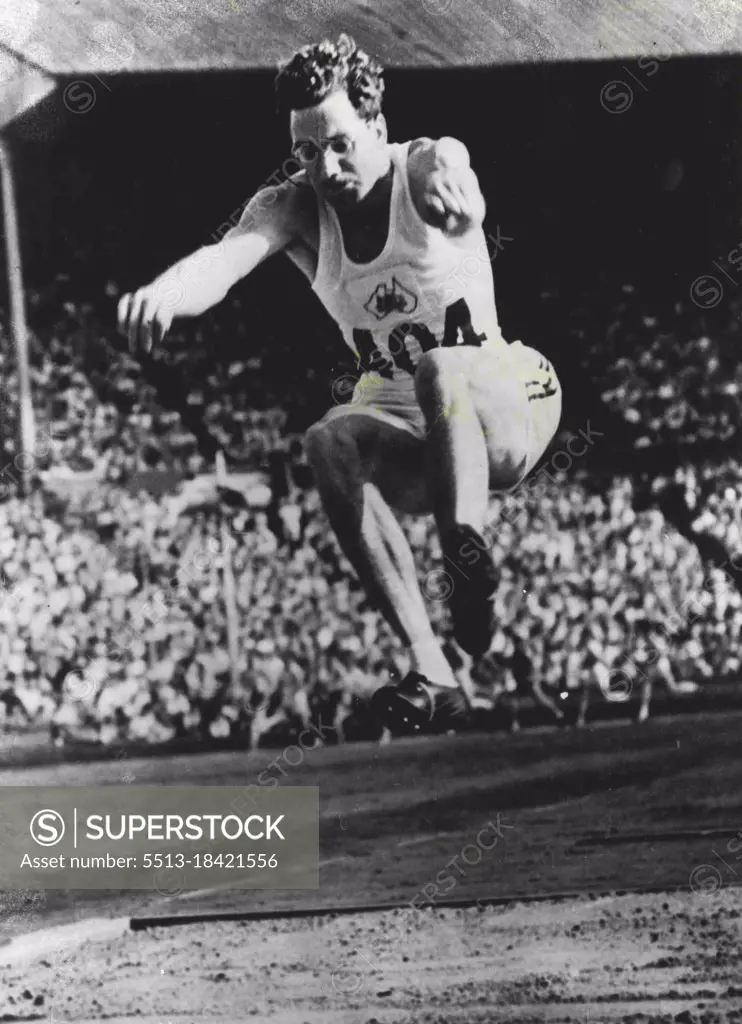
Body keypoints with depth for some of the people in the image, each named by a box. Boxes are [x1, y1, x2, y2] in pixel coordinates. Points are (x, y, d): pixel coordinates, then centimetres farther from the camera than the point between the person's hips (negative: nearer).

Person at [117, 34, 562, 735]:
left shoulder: (424, 166, -12)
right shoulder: (295, 206, -6)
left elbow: (449, 171, -37)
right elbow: (230, 255, -27)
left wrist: (452, 192, -63)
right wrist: (169, 290, -50)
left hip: (502, 408, -3)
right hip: (402, 427, 4)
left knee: (443, 369, -37)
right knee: (329, 445, -31)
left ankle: (466, 562, -49)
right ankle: (427, 669, -36)